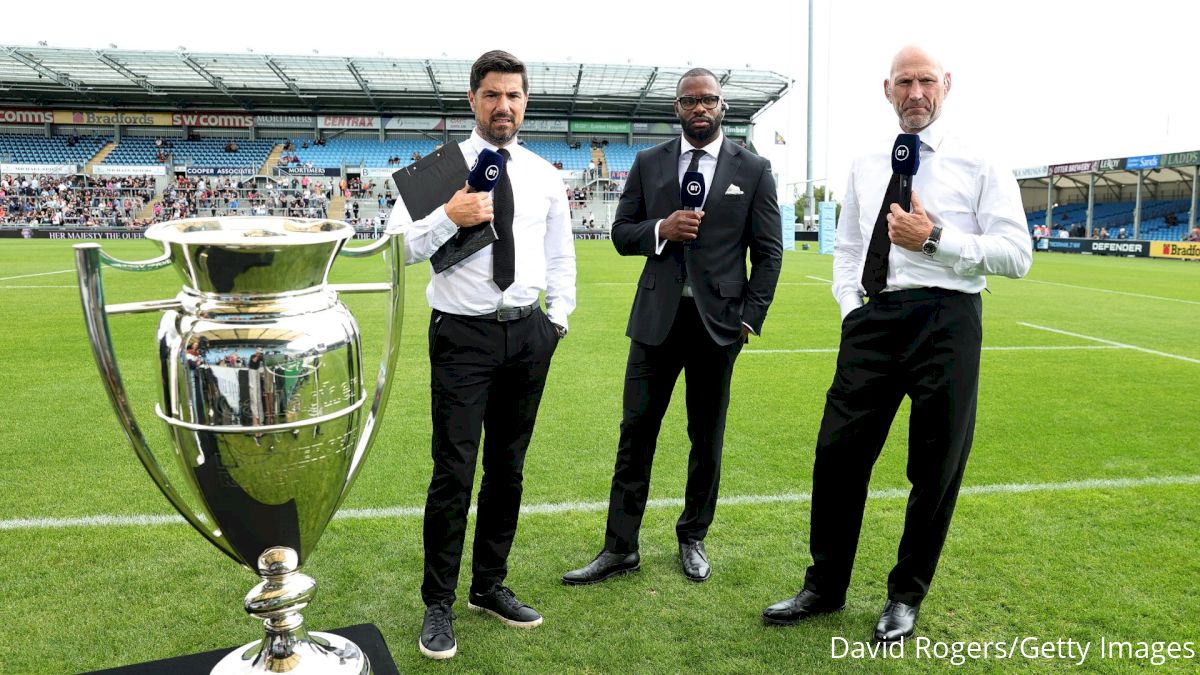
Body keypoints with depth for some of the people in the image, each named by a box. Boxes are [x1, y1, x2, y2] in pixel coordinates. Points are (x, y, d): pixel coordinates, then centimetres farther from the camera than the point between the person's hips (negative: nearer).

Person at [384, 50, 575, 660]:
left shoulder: (544, 175, 9)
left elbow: (560, 254, 18)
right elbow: (397, 246, -9)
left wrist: (558, 316, 9)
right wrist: (450, 217, -22)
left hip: (529, 335, 4)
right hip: (463, 335, -4)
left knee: (508, 468, 13)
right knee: (453, 471, -2)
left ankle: (489, 586, 31)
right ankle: (438, 604, 16)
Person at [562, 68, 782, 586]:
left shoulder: (753, 169, 3)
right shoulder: (648, 164, 7)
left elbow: (768, 252, 3)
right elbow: (621, 233, 8)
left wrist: (750, 318, -4)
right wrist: (661, 229, -12)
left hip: (718, 321, -1)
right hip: (657, 317, 1)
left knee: (708, 437, 10)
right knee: (635, 432, 2)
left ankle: (693, 540, 27)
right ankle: (620, 548, 13)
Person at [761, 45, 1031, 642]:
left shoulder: (979, 166, 2)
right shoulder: (865, 168, 15)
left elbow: (1017, 254, -5)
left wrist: (935, 238, -16)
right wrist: (850, 308, 4)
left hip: (946, 319, -3)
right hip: (873, 321, 3)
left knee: (936, 469, 7)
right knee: (838, 453, 4)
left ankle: (906, 597, 27)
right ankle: (825, 586, 22)